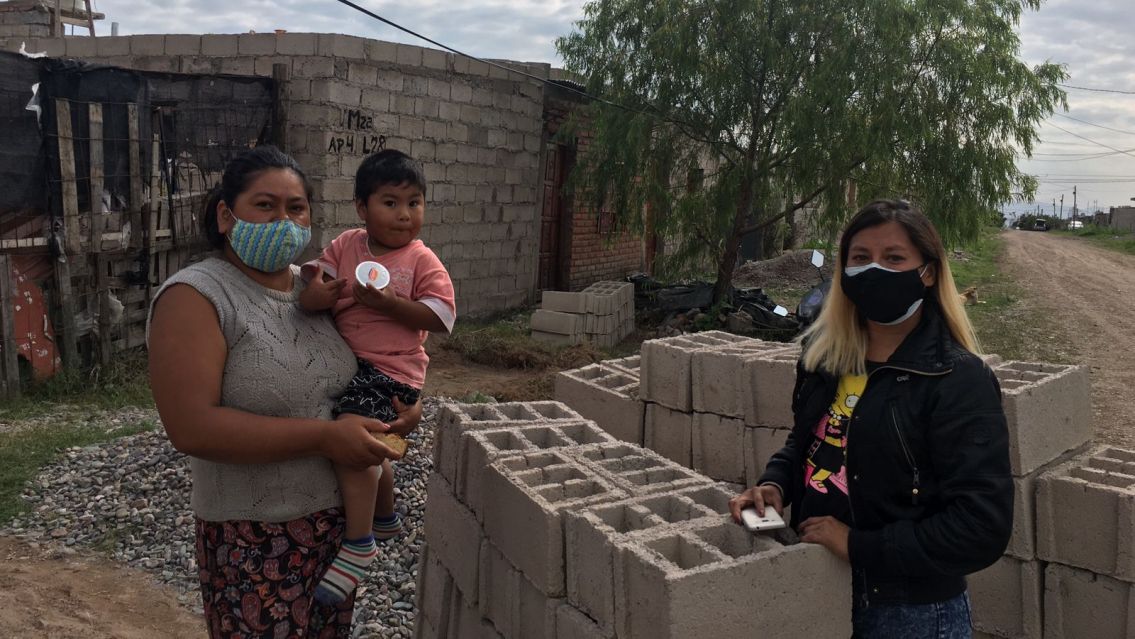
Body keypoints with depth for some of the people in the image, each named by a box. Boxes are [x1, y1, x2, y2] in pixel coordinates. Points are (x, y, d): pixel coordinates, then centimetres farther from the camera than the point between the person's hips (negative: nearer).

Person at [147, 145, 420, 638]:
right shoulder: (194, 297, -13)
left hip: (338, 520, 6)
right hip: (253, 541, -6)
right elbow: (192, 428, -24)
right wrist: (324, 437, -23)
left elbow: (358, 371, 20)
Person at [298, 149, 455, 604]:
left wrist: (387, 302, -23)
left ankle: (359, 544, -17)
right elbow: (314, 284, -1)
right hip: (347, 362, 6)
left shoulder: (422, 260, -7)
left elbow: (441, 317, -14)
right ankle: (386, 518, 52)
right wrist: (315, 292, -24)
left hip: (391, 369, -6)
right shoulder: (345, 246, 4)